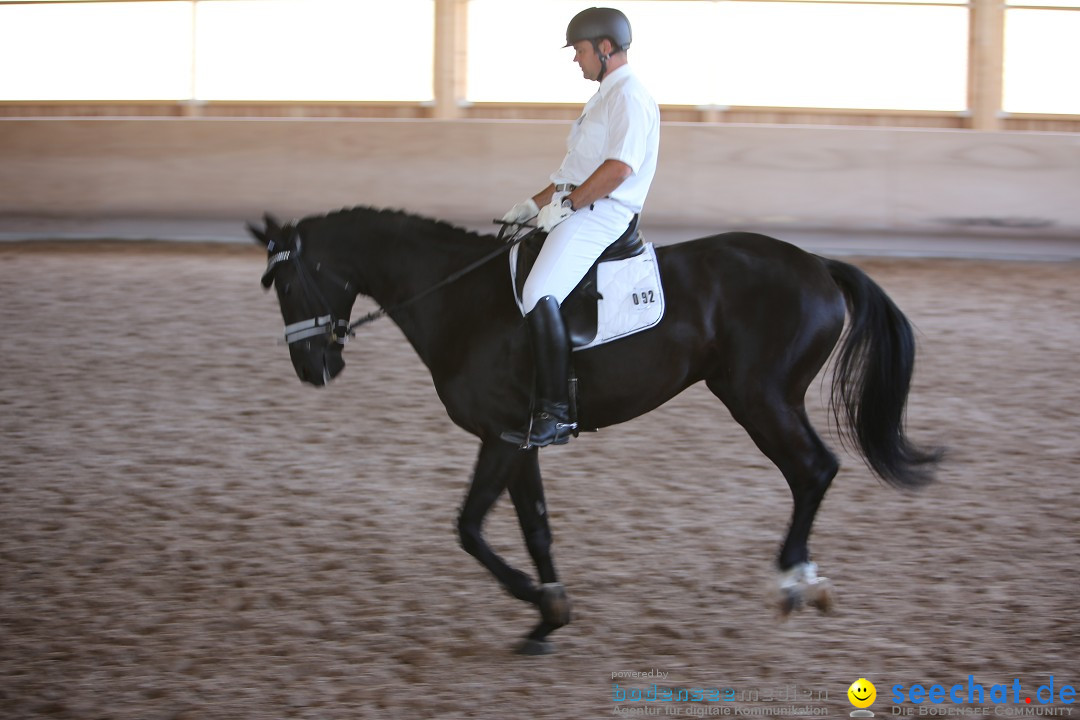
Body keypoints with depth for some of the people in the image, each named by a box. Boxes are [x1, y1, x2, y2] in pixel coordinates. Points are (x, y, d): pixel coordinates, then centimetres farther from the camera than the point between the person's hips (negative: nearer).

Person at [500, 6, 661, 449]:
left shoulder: (629, 97, -11)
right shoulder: (606, 96, 24)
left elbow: (619, 167, -23)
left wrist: (565, 204, -19)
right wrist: (537, 203, 19)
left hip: (601, 214, -12)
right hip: (576, 209, 12)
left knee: (540, 293, -28)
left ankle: (555, 414, -30)